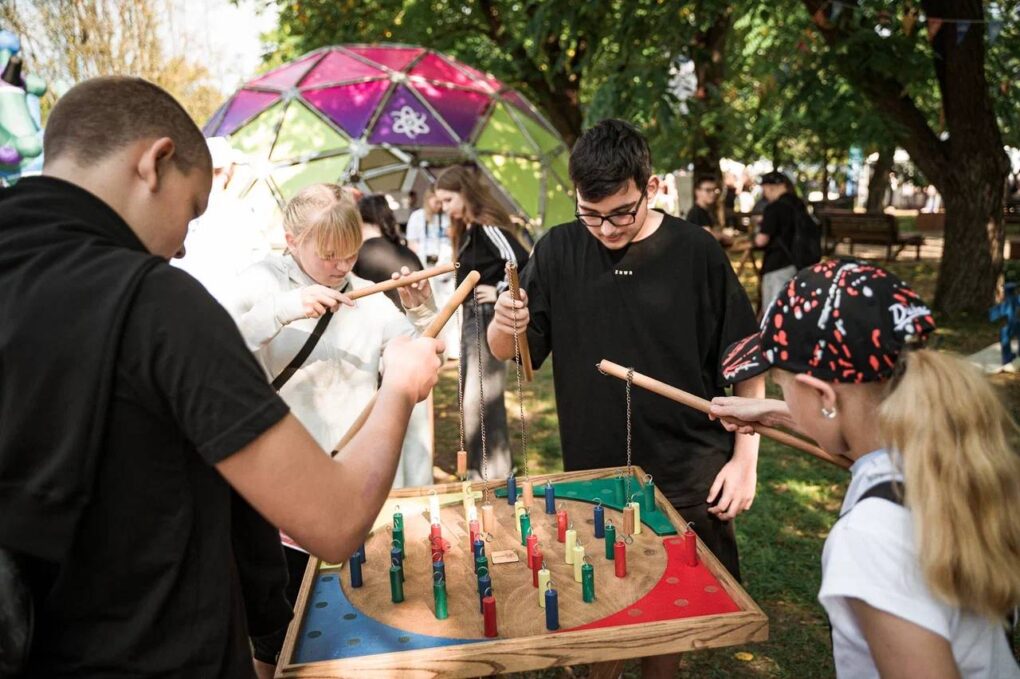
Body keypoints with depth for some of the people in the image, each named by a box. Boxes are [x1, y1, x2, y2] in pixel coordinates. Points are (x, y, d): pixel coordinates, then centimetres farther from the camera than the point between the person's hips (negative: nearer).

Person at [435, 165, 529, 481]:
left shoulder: (487, 226, -16)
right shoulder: (466, 229, 13)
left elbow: (522, 263, -26)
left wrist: (500, 293, -17)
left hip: (487, 318, -10)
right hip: (471, 316, 10)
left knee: (482, 396, -4)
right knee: (471, 393, 17)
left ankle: (495, 469, 7)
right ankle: (479, 466, 30)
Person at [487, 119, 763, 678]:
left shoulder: (695, 253, -9)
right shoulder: (559, 250, -4)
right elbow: (508, 352, 2)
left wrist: (745, 459, -5)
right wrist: (506, 324, -20)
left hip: (688, 477, -1)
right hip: (590, 473, 1)